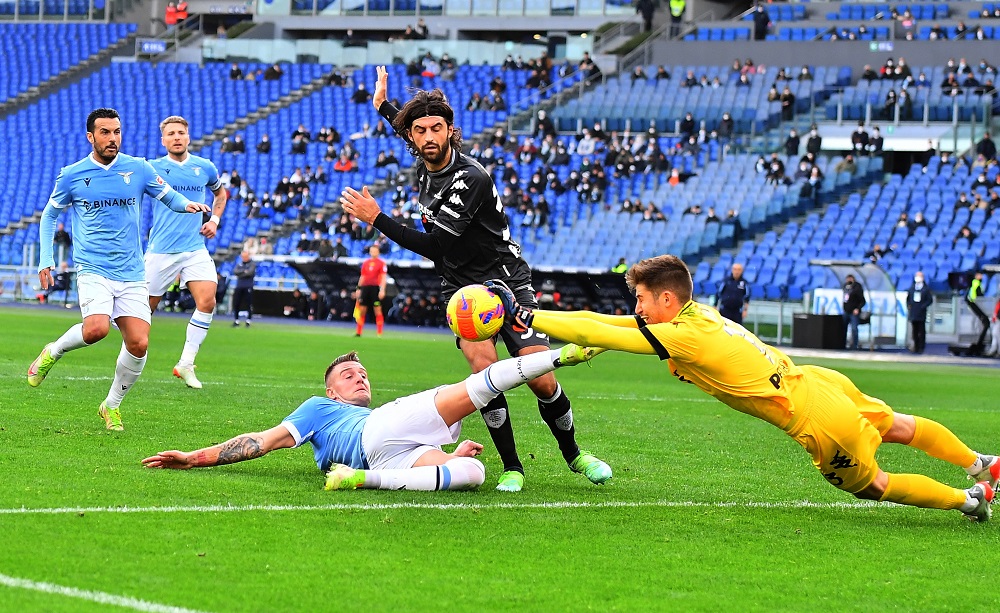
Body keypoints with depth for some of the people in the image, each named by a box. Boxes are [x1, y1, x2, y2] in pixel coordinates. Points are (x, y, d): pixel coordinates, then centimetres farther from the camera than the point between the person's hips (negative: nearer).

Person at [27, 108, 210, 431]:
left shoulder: (139, 169, 3)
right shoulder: (72, 175, 1)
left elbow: (169, 196, 15)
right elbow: (50, 215, 14)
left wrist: (188, 204, -9)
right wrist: (45, 260, 6)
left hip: (132, 273, 2)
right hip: (93, 269, -2)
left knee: (138, 344, -9)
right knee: (96, 329, -28)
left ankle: (112, 405, 14)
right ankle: (53, 351, 4)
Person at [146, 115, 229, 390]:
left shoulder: (205, 168, 8)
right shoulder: (153, 168, 1)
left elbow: (220, 193, 27)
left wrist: (214, 219, 11)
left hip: (195, 248, 2)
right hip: (160, 251, -2)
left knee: (207, 301, -17)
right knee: (145, 308, 2)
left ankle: (186, 364, -6)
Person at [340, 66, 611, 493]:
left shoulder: (471, 179, -24)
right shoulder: (425, 167, 0)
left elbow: (433, 245, -26)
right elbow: (411, 133, 29)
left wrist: (376, 219, -25)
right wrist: (383, 106, 35)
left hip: (508, 282, -5)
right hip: (462, 288, 5)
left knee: (542, 382, -9)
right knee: (485, 368, -21)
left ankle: (574, 455, 17)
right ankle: (511, 468, -11)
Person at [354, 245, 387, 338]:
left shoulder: (381, 263, -1)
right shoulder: (365, 263, 13)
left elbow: (384, 277, -7)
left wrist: (382, 290, -17)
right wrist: (359, 288, 13)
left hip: (375, 288, -5)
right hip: (365, 287, 5)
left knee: (377, 311, -6)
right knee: (362, 310, 5)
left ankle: (379, 333, -4)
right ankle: (358, 332, 13)